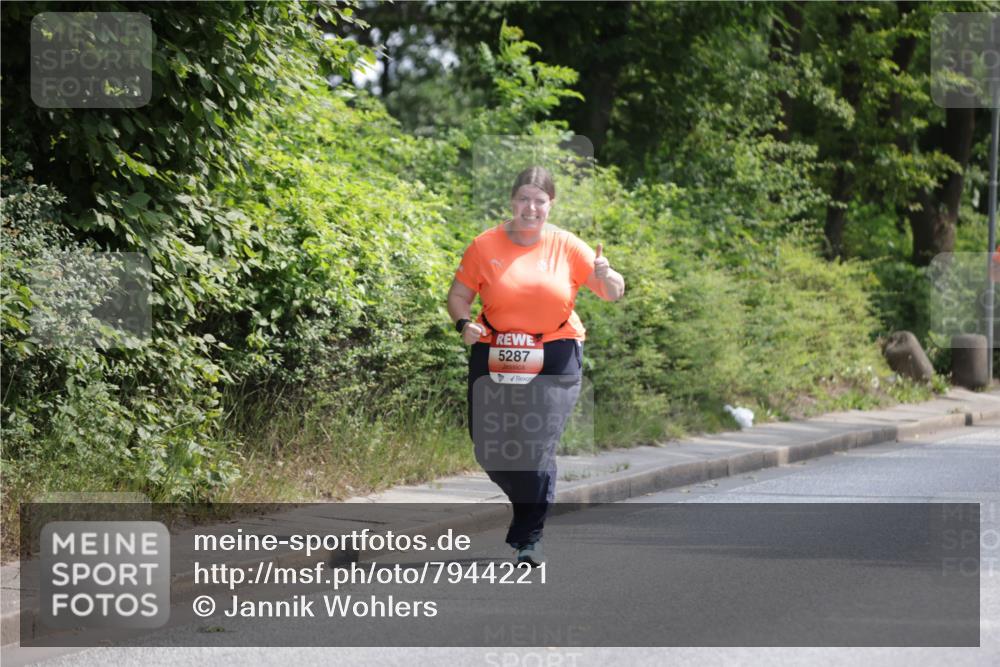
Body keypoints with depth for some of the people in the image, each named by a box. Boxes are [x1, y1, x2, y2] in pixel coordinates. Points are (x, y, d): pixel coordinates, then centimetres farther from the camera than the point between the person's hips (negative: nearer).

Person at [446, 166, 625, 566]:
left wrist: (606, 275, -18)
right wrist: (464, 323, -14)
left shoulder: (566, 247, 2)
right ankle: (528, 502, 34)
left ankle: (530, 537, 0)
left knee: (538, 447, -12)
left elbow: (613, 293, 5)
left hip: (555, 359, -2)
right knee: (489, 449, 3)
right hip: (495, 358, 2)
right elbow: (458, 295, 7)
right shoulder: (486, 246, 2)